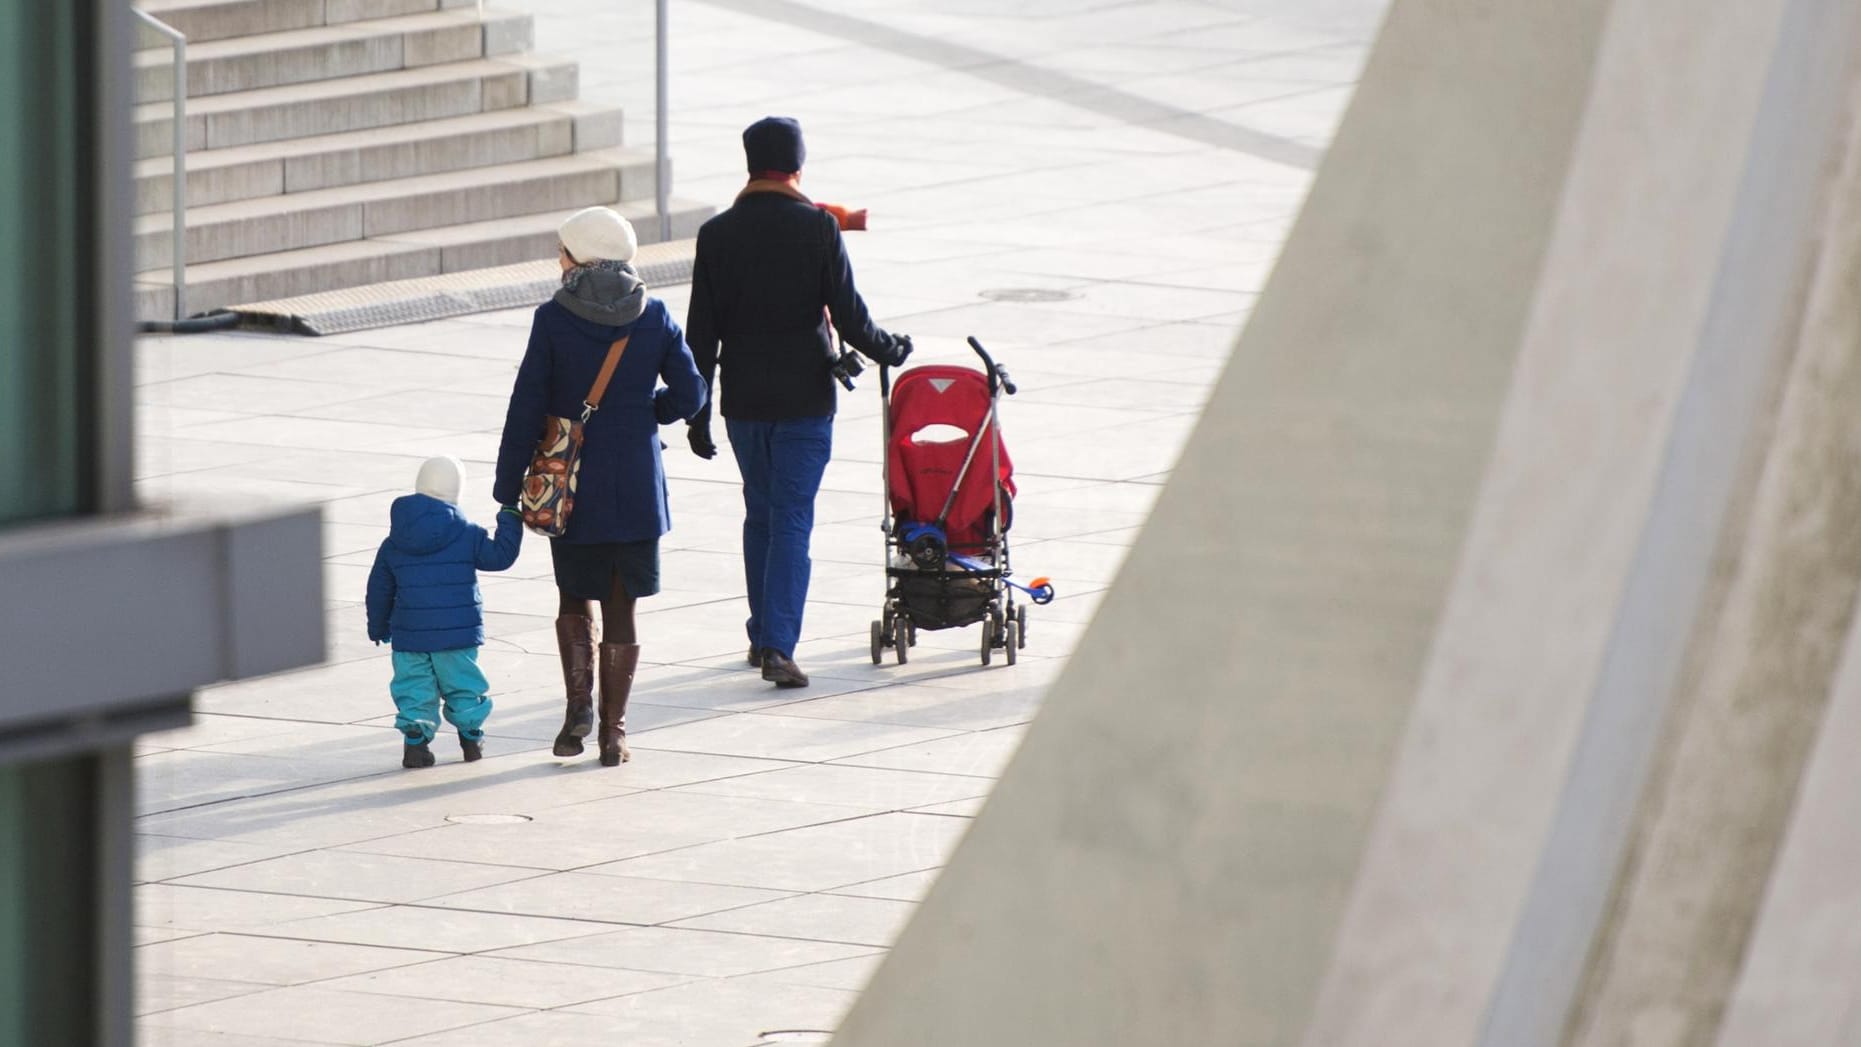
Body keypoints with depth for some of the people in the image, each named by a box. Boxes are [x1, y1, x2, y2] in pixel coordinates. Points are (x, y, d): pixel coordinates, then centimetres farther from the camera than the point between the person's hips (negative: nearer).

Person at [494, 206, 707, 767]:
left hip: (572, 483, -1)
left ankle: (579, 703, -3)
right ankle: (613, 731, 8)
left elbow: (526, 409, -7)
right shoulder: (653, 316, -2)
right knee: (620, 606, 9)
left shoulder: (554, 319, -9)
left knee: (575, 598, 16)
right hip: (637, 487, 1)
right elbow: (689, 395, 1)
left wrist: (509, 488, 0)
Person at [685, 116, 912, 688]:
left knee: (759, 516, 18)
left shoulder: (717, 234, -1)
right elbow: (848, 313, -9)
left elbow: (701, 333, 0)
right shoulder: (818, 227, -9)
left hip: (743, 400, 3)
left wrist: (696, 412, 6)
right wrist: (888, 350, 12)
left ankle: (762, 635, 25)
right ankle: (778, 644, -13)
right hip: (804, 398, -3)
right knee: (792, 521, -3)